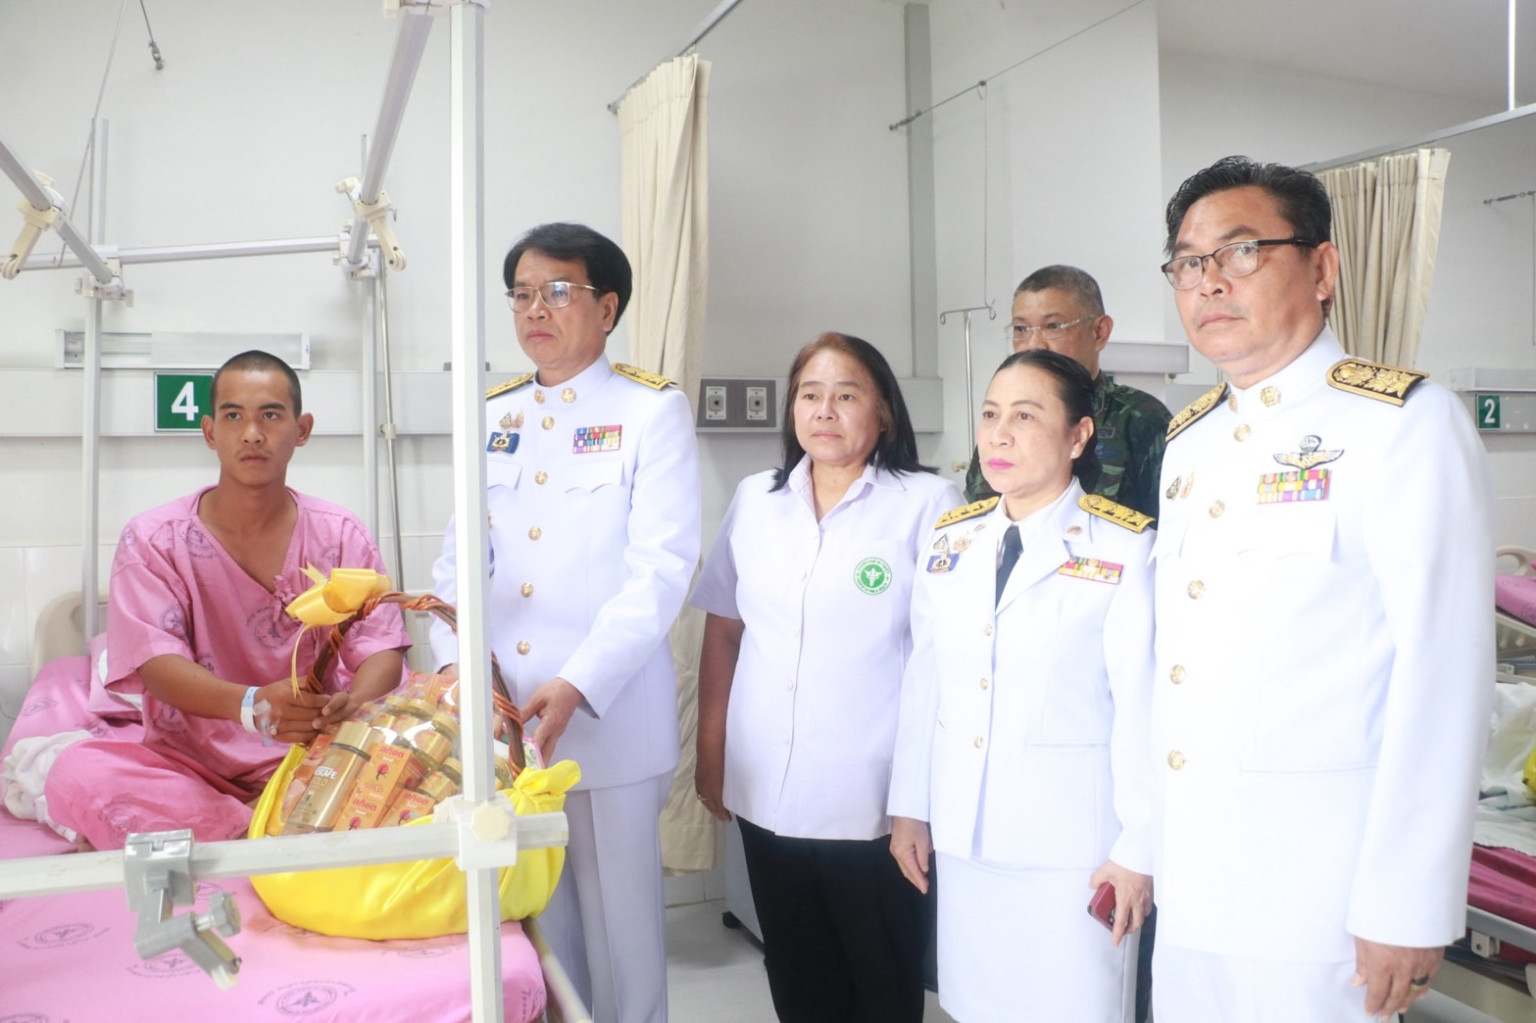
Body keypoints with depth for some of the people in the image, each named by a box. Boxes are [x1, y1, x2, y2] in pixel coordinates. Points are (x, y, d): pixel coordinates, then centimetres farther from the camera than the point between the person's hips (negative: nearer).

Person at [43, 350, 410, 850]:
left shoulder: (341, 536, 3)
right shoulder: (154, 540, -1)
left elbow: (382, 651, -5)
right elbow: (158, 665, -13)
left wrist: (353, 705, -31)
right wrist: (252, 704, -35)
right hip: (189, 766, -1)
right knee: (78, 773, -29)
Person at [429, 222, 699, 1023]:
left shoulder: (651, 410, -4)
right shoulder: (493, 417, 12)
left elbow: (661, 567, -12)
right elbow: (460, 557, 8)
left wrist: (579, 685, -22)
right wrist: (455, 658, -10)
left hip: (608, 720, -4)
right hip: (500, 717, 5)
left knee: (618, 921, 7)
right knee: (532, 919, 15)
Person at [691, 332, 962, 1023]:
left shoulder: (927, 504, -6)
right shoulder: (755, 501, 7)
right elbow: (722, 634, 12)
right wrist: (710, 753, 10)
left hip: (875, 802, -4)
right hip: (766, 795, 4)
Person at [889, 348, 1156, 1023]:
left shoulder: (1125, 549, -10)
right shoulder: (949, 541, 6)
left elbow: (1141, 708, -10)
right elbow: (922, 685, 8)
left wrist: (1138, 849, -8)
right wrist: (910, 807, 10)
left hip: (1072, 838, -4)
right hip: (963, 832, 5)